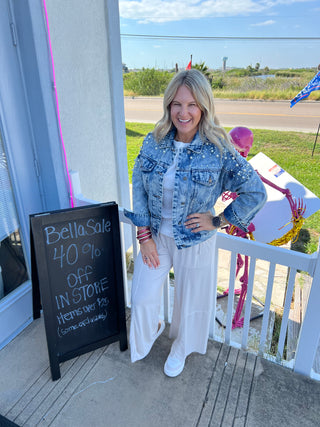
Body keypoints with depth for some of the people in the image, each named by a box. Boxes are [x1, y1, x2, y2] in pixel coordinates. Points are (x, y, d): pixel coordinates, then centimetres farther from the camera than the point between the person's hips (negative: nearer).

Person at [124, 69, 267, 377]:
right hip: (155, 236, 3)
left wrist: (218, 221, -13)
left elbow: (256, 193, -13)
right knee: (142, 298, 11)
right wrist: (144, 235, -6)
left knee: (189, 300, 18)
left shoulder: (218, 150, -17)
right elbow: (139, 188, -3)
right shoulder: (153, 143, -8)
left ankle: (180, 348, 51)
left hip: (194, 242, -2)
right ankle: (152, 329, 49)